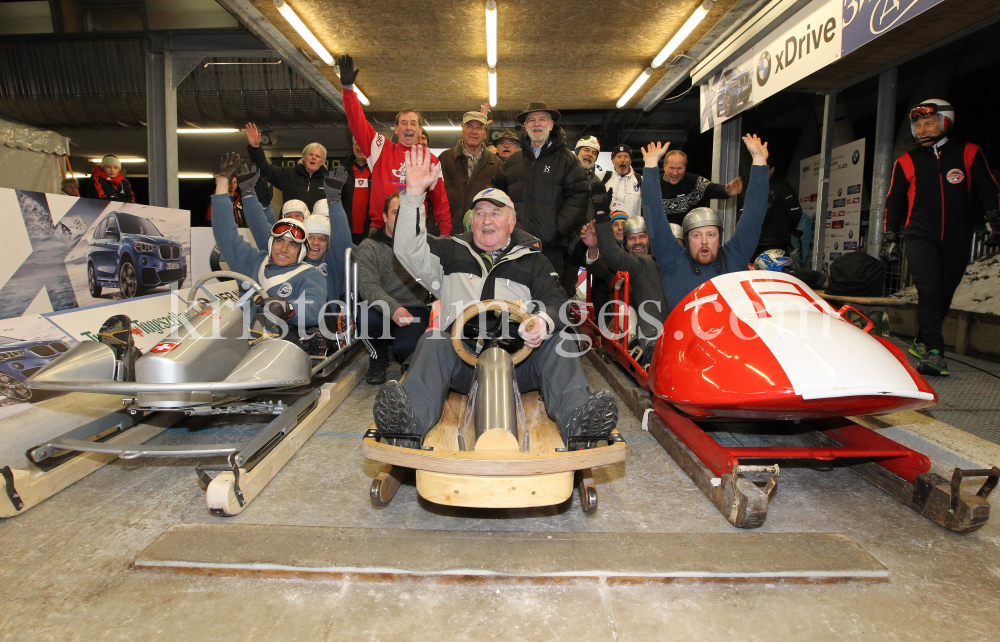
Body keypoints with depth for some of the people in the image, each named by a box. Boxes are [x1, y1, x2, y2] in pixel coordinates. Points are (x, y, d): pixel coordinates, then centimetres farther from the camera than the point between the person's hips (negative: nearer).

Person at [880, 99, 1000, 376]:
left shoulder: (968, 153, 9)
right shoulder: (906, 162, 9)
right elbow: (894, 201, 14)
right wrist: (890, 238, 11)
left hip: (957, 241, 2)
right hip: (920, 238, -2)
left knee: (943, 295, 4)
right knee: (929, 288, -19)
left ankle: (921, 342, 20)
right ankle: (933, 352, -20)